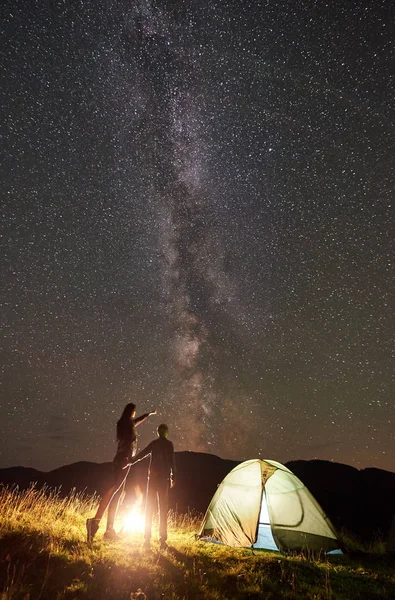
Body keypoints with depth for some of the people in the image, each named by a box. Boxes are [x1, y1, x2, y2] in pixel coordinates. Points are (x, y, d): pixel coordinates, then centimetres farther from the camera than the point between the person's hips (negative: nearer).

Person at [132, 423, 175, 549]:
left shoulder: (154, 443, 2)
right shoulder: (169, 444, -2)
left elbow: (142, 454, 5)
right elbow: (172, 461, -4)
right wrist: (173, 477, 3)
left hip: (153, 476, 1)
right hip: (164, 478, -1)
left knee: (149, 508, 7)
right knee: (163, 509, 6)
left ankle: (147, 539, 6)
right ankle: (162, 540, 7)